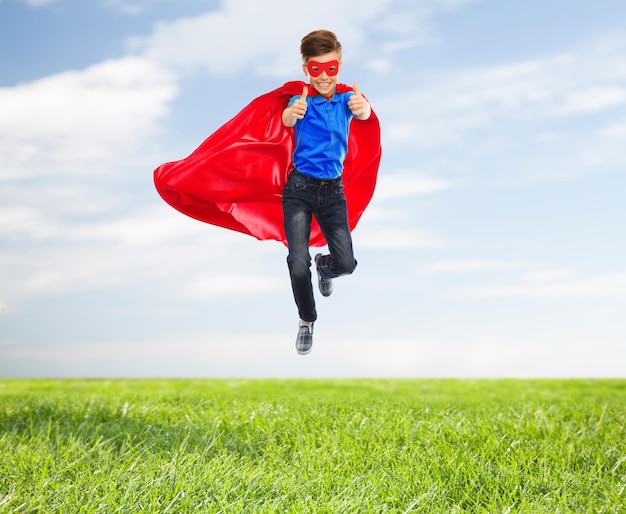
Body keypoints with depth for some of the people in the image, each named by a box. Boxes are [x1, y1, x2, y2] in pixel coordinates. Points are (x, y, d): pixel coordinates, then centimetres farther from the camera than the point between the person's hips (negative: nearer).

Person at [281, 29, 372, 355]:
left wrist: (362, 107, -53)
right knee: (298, 265, -9)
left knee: (346, 263, -5)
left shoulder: (345, 98, -4)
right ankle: (307, 321, 18)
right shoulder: (301, 101, -10)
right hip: (300, 188, -2)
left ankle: (325, 266, 34)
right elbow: (286, 118, -33)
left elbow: (363, 113, -27)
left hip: (333, 189, 2)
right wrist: (293, 113, -59)